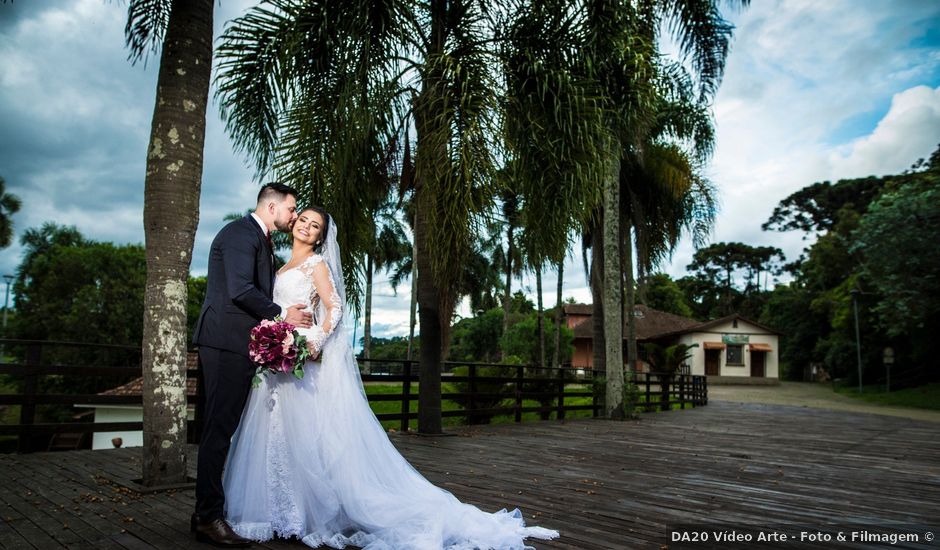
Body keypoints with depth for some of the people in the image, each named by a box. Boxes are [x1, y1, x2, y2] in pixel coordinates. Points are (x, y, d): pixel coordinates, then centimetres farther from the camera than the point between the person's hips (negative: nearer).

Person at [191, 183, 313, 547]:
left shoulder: (262, 241, 21)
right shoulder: (240, 233, -10)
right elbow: (240, 290, -20)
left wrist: (291, 312, 7)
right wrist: (282, 315, -9)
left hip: (241, 346, 10)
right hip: (227, 342, -10)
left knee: (227, 427, 12)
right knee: (220, 428, -6)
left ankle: (212, 508, 20)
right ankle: (208, 517, 1)